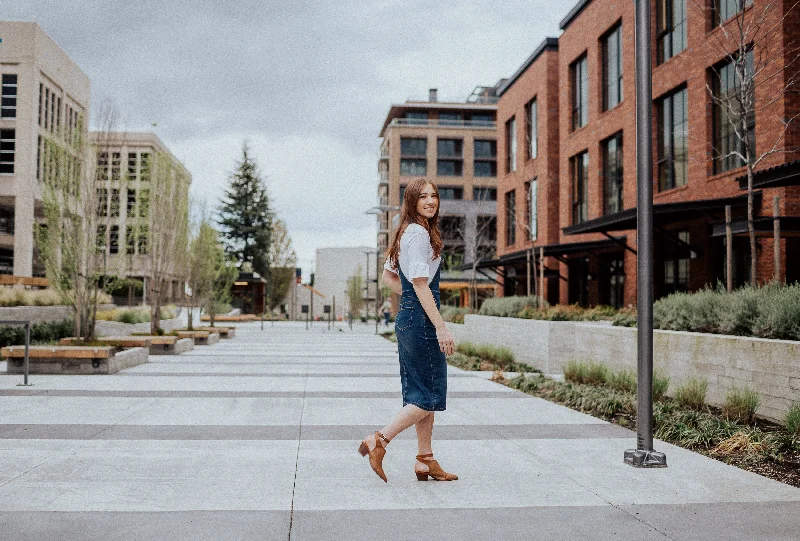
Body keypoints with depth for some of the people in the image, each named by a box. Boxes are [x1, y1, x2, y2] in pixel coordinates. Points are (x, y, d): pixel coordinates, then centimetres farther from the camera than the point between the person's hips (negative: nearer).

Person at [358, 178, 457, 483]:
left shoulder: (407, 232, 16)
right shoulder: (418, 233, -14)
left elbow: (388, 276, 23)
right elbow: (420, 284, -20)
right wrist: (441, 327, -21)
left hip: (408, 318, 10)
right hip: (421, 320, -10)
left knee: (421, 392, 13)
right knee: (430, 395, -4)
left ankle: (425, 460, 19)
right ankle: (378, 441, -4)